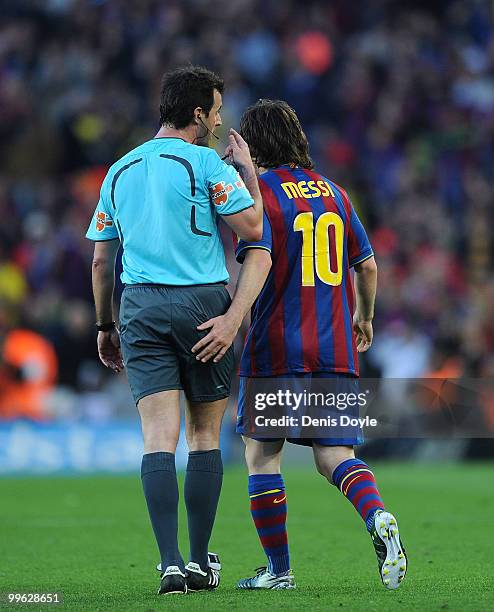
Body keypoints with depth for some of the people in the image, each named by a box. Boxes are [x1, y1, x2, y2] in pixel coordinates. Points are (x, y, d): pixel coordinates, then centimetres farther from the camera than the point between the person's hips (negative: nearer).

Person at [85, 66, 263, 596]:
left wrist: (105, 325, 22)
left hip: (140, 308, 3)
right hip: (202, 303, -3)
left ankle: (170, 563, -14)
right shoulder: (206, 163, -4)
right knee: (205, 436, 7)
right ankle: (200, 563, 8)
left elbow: (102, 259, 14)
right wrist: (248, 169, 5)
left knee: (159, 438, -4)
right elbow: (252, 228, -8)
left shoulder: (120, 171, 13)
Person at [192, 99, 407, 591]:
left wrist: (233, 318, -32)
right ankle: (379, 520, -26)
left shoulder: (258, 190, -5)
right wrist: (364, 317, 35)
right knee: (334, 456, 4)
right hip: (335, 348, 5)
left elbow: (259, 259, -21)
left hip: (277, 347, -5)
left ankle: (279, 569, 8)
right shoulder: (333, 192, 13)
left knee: (261, 455, 8)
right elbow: (367, 265, 18)